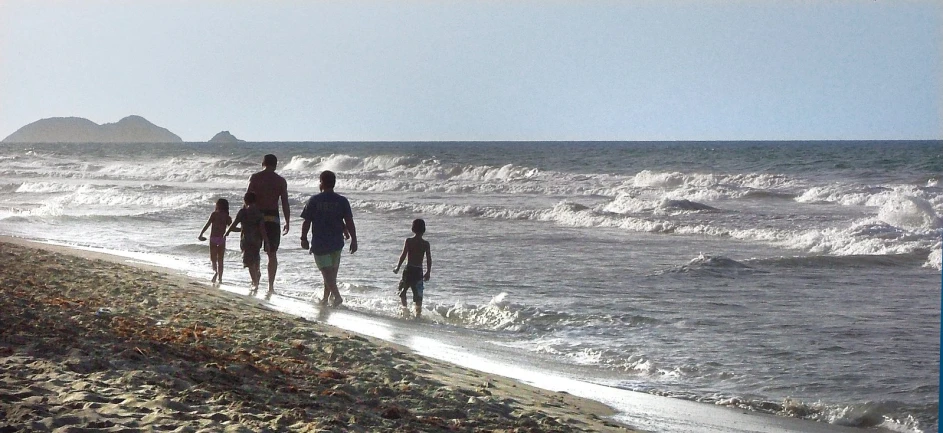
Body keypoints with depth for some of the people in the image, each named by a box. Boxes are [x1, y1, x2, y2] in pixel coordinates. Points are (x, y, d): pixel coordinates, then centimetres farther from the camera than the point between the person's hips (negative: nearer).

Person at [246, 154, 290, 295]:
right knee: (272, 254, 8)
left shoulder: (254, 178, 0)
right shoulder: (281, 181, 2)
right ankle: (271, 285, 6)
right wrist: (287, 222, 7)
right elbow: (285, 203, 0)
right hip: (273, 218, 0)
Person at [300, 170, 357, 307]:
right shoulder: (342, 201, -3)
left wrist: (304, 238, 6)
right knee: (332, 271, 17)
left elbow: (306, 222, -6)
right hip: (337, 242, 3)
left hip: (319, 243, -3)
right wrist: (353, 240, 1)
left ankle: (337, 296, -18)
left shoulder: (314, 200, -8)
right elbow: (349, 223, -5)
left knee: (327, 271, -1)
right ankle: (326, 298, 25)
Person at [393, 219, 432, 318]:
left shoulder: (408, 241, -6)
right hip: (419, 271, 2)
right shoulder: (426, 243, -1)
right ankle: (418, 313, 3)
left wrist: (397, 268, 1)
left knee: (402, 290, 15)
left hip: (409, 269, -2)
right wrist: (428, 272, 10)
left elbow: (403, 255, -9)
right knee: (418, 294, 7)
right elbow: (429, 259, -1)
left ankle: (405, 308, -3)